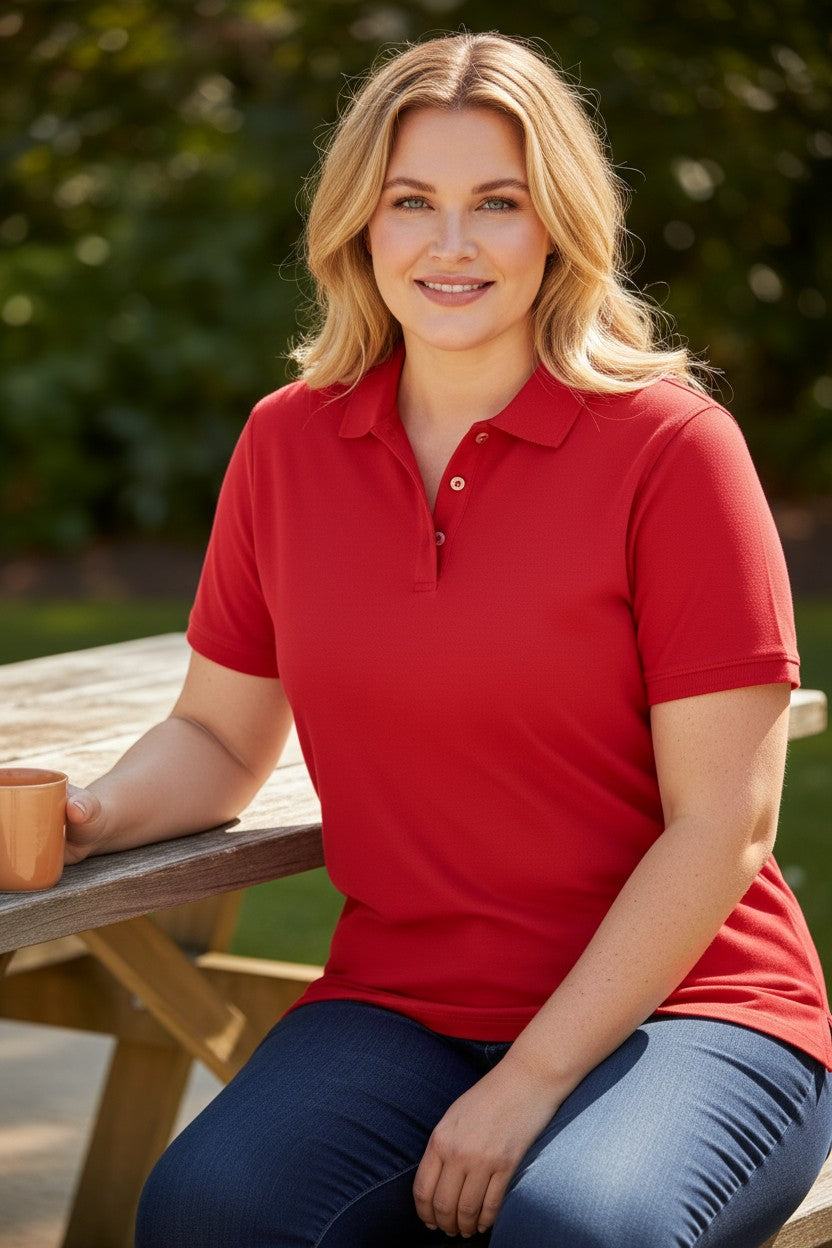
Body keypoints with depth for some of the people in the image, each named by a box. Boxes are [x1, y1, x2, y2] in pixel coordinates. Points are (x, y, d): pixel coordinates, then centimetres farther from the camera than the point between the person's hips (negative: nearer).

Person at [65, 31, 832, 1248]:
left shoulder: (671, 447, -8)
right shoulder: (287, 442, 5)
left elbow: (723, 823, -10)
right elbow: (219, 737, 15)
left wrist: (532, 1080, -14)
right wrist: (91, 816, -7)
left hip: (678, 1008, -3)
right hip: (397, 1011, 3)